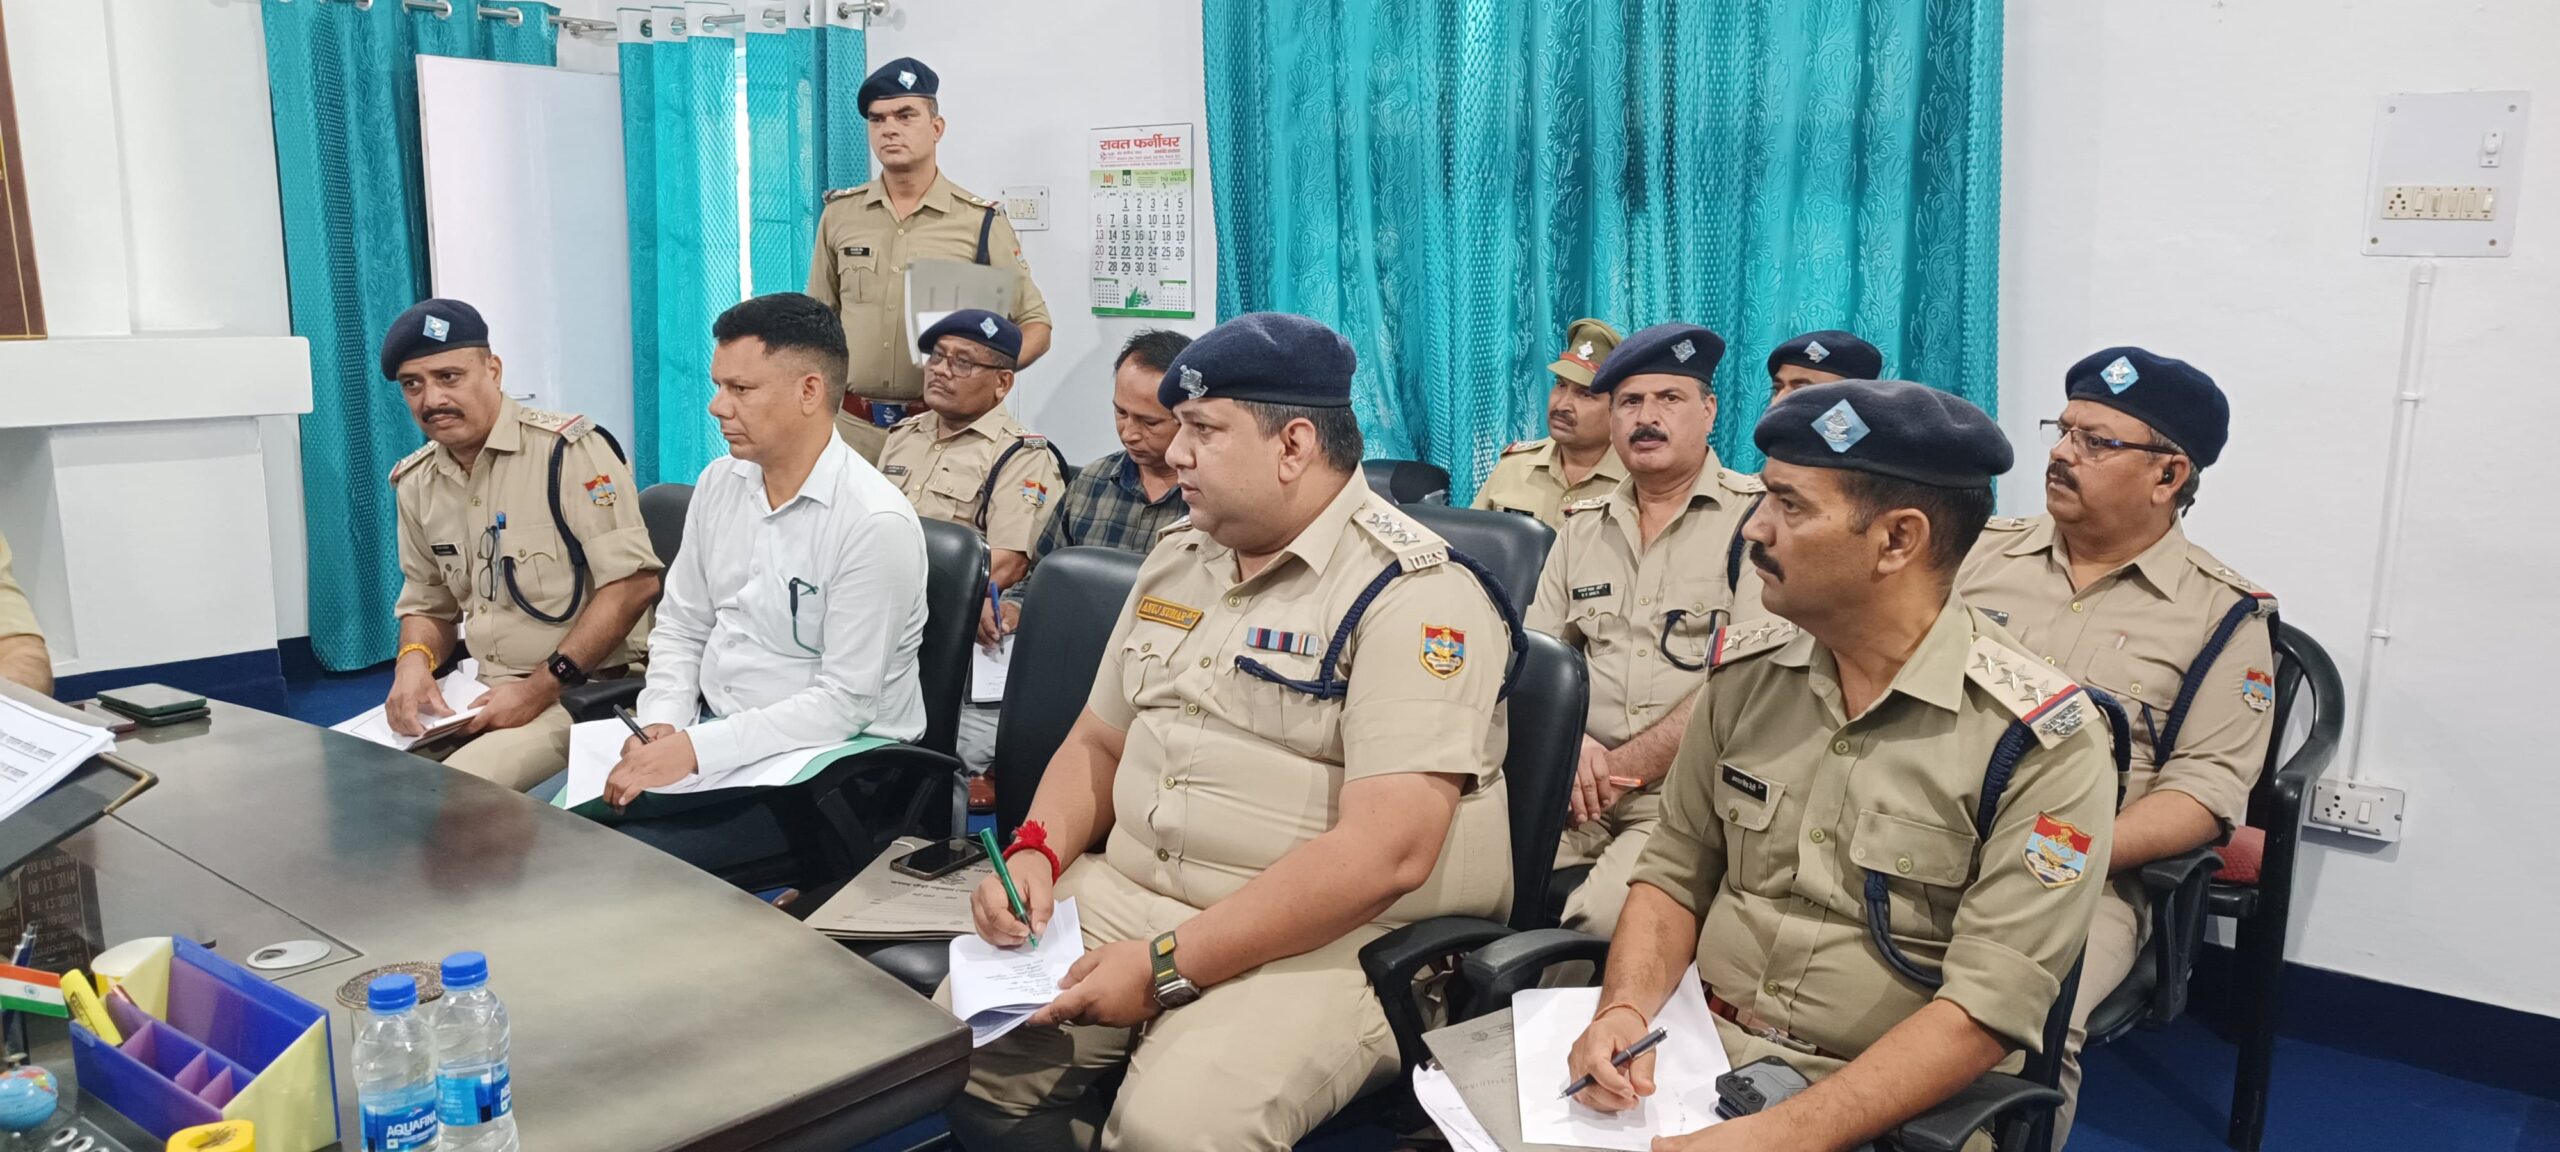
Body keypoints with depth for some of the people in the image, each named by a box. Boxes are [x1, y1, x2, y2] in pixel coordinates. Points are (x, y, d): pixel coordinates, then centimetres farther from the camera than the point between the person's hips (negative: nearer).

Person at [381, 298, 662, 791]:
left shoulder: (567, 449, -13)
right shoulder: (415, 483, 9)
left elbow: (634, 581, -18)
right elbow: (427, 604, 20)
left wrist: (541, 688, -19)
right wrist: (414, 660, -4)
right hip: (480, 692, 7)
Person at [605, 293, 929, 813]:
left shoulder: (877, 524, -19)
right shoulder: (719, 482, 5)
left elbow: (844, 703, -21)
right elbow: (680, 627, 13)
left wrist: (695, 748, -25)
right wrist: (662, 724, -6)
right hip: (708, 728, 7)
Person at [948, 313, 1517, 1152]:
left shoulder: (1415, 594, -14)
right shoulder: (1176, 559, 12)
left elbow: (1385, 852, -23)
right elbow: (1098, 741, 20)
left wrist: (1168, 964, -22)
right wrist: (1038, 848, -1)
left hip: (1327, 940, -6)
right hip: (1124, 893, 7)